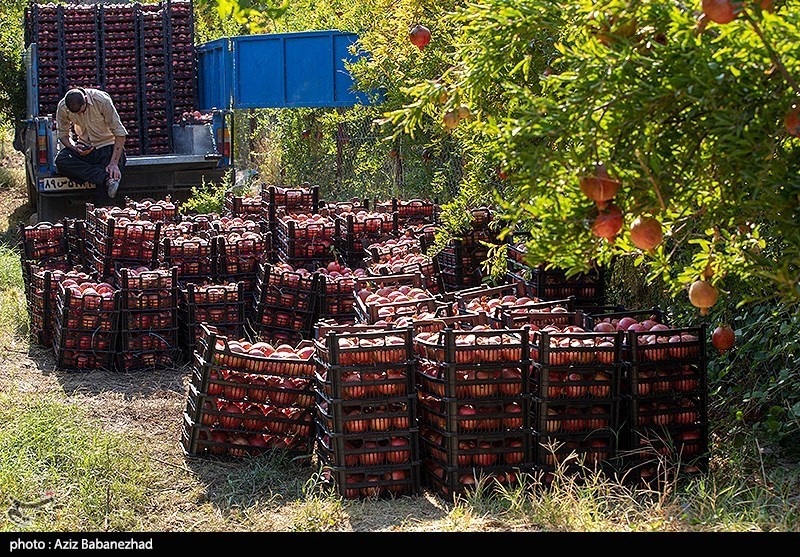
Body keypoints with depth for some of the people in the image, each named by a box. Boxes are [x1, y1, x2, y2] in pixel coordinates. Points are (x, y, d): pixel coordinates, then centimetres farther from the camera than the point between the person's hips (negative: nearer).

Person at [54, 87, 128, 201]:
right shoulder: (62, 107, -12)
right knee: (60, 161, -29)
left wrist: (114, 163, -27)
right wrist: (74, 147, -21)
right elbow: (63, 135, 2)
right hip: (85, 146, 4)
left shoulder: (102, 101, -22)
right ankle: (106, 179, -33)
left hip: (107, 145, -4)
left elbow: (120, 133, -19)